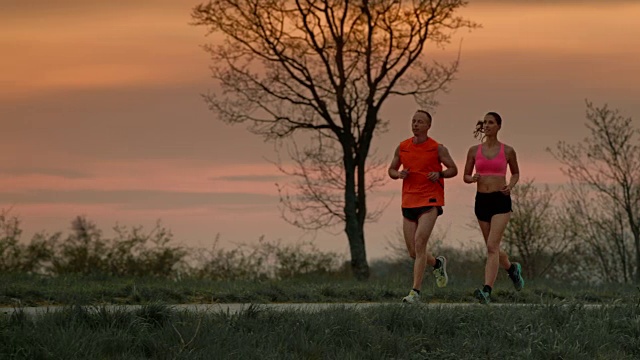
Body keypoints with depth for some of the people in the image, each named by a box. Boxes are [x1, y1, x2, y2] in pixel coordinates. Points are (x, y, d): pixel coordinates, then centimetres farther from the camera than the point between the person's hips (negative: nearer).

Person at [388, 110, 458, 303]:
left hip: (430, 201, -5)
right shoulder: (402, 147, 8)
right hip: (409, 202, 5)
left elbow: (453, 169, 6)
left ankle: (415, 291, -19)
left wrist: (440, 174, -14)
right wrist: (399, 174, -5)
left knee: (419, 244, -19)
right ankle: (437, 263, 39)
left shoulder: (437, 148, -2)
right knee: (413, 252, 6)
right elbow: (391, 170, 18)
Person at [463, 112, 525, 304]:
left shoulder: (507, 151, 0)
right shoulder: (474, 150, 5)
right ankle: (512, 268, 47)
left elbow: (516, 173, 15)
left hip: (501, 200, -4)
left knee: (492, 246, -18)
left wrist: (510, 186, -5)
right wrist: (472, 178, -12)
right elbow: (465, 176, 11)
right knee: (493, 248, 15)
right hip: (482, 200, 4)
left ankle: (487, 291, -25)